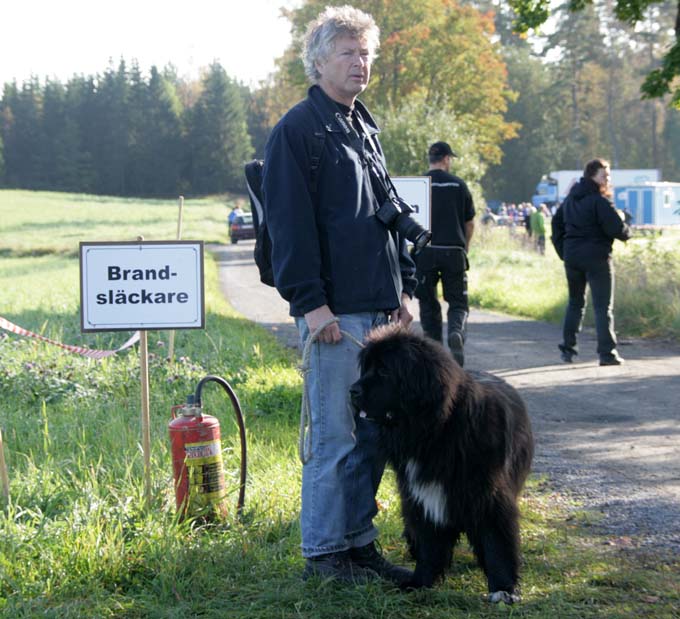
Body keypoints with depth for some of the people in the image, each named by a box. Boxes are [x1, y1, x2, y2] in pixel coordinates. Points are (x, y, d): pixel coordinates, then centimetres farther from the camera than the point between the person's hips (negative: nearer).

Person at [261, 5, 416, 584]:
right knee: (334, 435, -4)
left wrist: (403, 287, 16)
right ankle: (322, 552, 7)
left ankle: (359, 542, 22)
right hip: (334, 313, -8)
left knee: (374, 432, 11)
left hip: (378, 308, 8)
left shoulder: (365, 127, 18)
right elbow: (290, 226, -13)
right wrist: (311, 302, -18)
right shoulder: (298, 130, -7)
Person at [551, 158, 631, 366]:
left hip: (572, 257, 7)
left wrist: (563, 251, 22)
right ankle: (607, 353, -9)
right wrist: (627, 232, 3)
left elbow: (557, 222, 21)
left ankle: (568, 348, 20)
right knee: (603, 306, -4)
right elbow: (618, 228, -19)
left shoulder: (570, 199, 12)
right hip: (596, 257, -7)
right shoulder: (599, 201, -14)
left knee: (575, 302, 19)